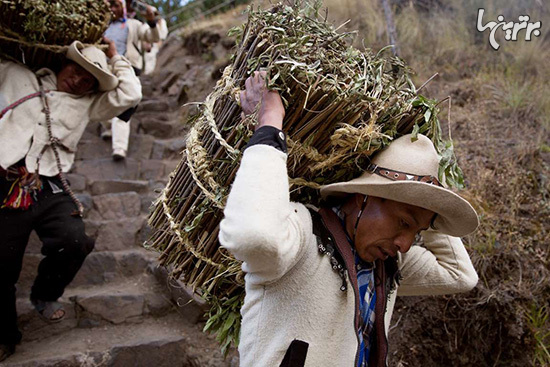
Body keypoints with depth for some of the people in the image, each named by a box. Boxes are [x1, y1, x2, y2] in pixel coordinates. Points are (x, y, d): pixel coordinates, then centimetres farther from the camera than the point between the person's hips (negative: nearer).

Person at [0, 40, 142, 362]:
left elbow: (130, 95, 7)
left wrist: (116, 58, 16)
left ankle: (45, 294, 11)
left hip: (50, 189, 1)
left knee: (74, 242, -23)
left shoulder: (88, 104, 18)